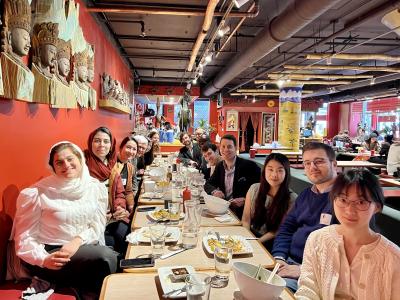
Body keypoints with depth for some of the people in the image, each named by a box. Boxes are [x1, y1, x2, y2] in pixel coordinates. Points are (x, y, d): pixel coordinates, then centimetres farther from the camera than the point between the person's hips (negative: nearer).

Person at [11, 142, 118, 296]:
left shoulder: (96, 187, 1)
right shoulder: (37, 193, -10)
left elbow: (98, 225, 0)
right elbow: (25, 236, -8)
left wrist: (77, 241, -18)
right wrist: (43, 259, -24)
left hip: (85, 247, 4)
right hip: (52, 252, -4)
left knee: (117, 260, -24)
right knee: (106, 257, -27)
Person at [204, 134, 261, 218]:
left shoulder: (249, 166, -8)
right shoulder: (220, 166, 10)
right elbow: (208, 184, 14)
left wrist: (245, 200, -19)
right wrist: (214, 191, -9)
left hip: (243, 211, -5)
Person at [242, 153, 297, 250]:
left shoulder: (291, 199, -10)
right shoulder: (254, 189, 0)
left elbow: (279, 230, -8)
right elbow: (245, 220, 5)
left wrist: (257, 241, -18)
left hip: (270, 243, -3)